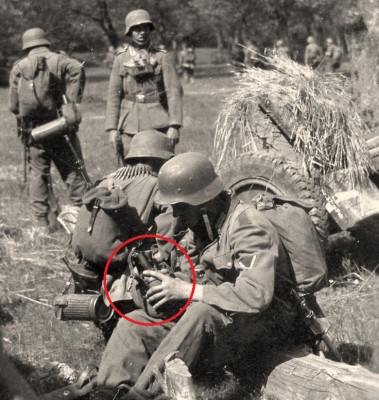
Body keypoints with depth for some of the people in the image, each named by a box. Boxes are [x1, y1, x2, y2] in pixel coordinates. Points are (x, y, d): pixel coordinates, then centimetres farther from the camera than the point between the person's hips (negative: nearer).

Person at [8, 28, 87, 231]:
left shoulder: (19, 67, 6)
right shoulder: (59, 60, 3)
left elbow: (13, 105, 4)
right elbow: (77, 68, -20)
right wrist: (72, 101, -13)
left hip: (33, 129, 1)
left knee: (38, 174, 8)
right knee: (73, 171, 6)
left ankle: (42, 222, 7)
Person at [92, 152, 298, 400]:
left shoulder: (248, 227, -20)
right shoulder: (199, 229, 8)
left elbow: (256, 295, -32)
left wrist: (185, 289, -26)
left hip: (264, 322, -9)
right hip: (208, 323, 9)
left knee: (202, 312, -37)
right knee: (136, 321, -4)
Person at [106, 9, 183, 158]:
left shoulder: (163, 57, 2)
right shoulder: (121, 59, 8)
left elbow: (174, 91, -4)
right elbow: (113, 95, 7)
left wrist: (174, 125, -12)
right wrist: (112, 128, -1)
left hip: (158, 124, -2)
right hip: (130, 126, 2)